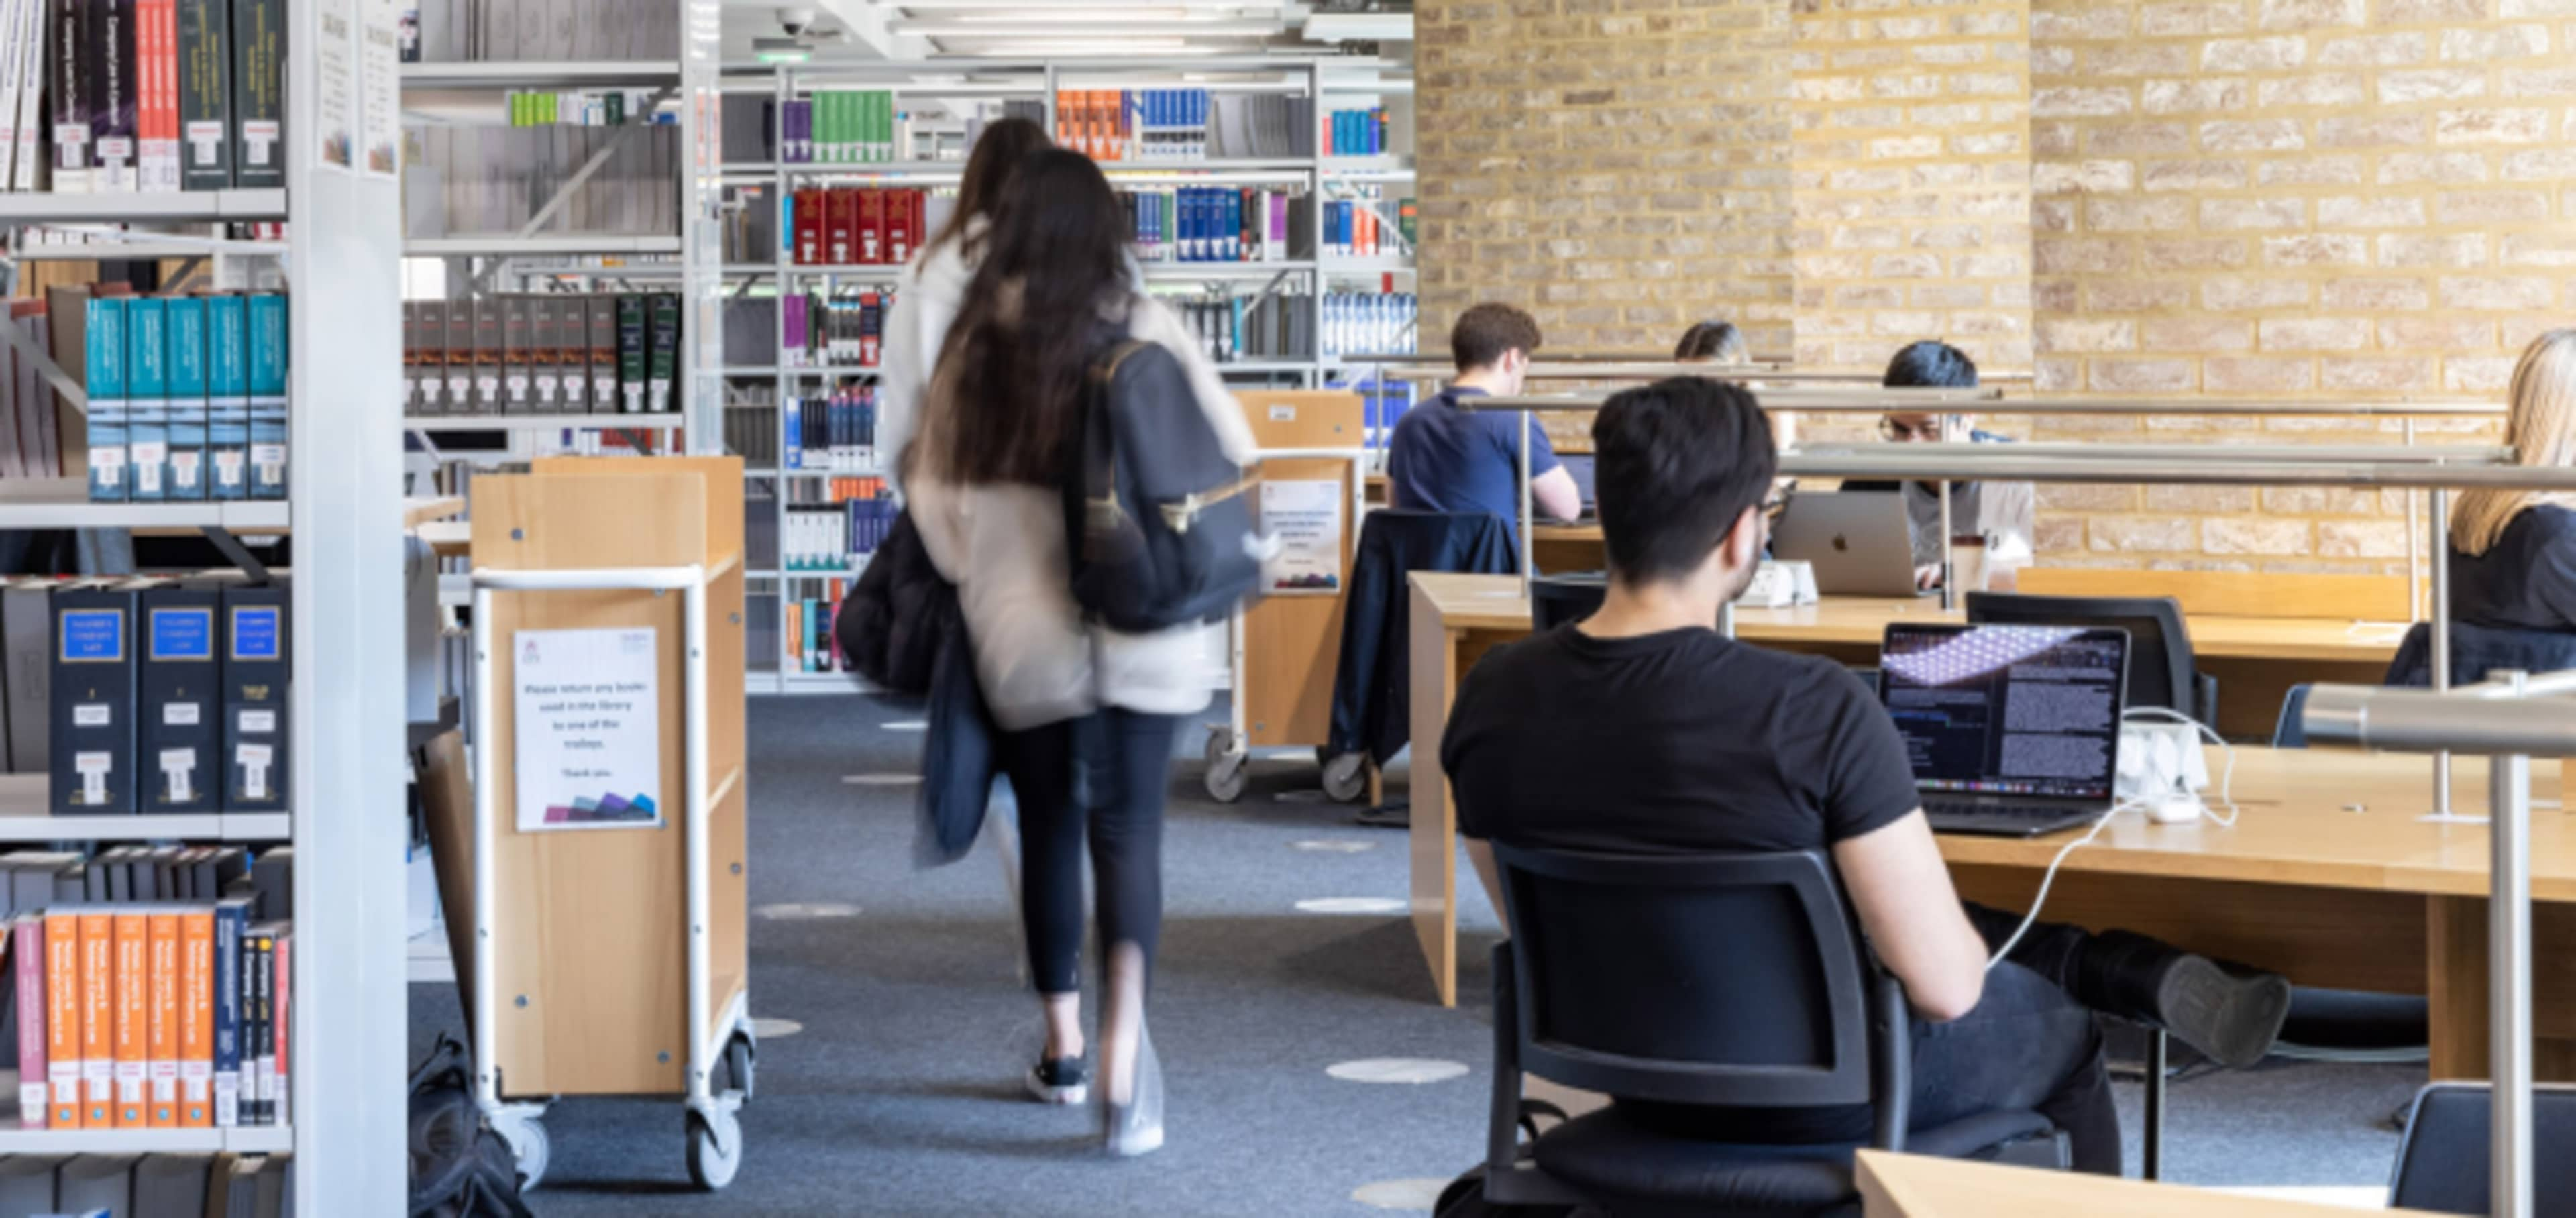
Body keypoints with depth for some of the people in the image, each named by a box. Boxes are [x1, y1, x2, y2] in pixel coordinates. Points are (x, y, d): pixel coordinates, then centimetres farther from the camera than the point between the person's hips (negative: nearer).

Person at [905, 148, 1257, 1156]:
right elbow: (1236, 453, -1)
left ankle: (1063, 1049, 27)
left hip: (1024, 634, 1)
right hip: (1146, 629, -1)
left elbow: (932, 489, 1)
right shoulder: (1147, 332, -5)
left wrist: (971, 577, 17)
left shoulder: (979, 343, -2)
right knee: (1129, 832, 1)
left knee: (1049, 832, 15)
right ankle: (1124, 1048, -18)